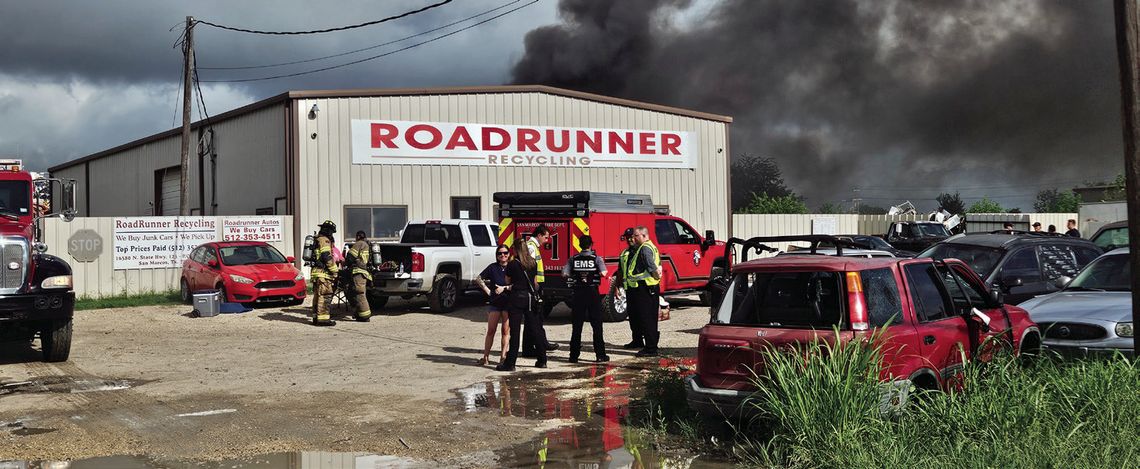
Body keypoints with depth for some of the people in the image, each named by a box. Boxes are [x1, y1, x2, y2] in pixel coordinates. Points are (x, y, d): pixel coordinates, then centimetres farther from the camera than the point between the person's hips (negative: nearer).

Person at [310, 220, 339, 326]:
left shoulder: (317, 240, 22)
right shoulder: (324, 240, -10)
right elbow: (327, 257, -18)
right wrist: (335, 270, -12)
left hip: (315, 271, 10)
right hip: (323, 272, -10)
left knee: (318, 295, 14)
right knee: (325, 295, -11)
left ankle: (316, 317, 18)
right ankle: (323, 318, -16)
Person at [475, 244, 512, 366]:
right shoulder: (493, 267, 5)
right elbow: (478, 279, 10)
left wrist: (504, 288, -14)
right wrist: (487, 290, 2)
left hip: (508, 302, -1)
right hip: (494, 302, 1)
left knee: (506, 330, 0)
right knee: (491, 330, 1)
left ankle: (503, 356, 6)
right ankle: (486, 356, 4)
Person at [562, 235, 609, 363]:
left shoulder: (573, 259, 3)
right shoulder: (596, 258, -3)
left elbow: (564, 274, -7)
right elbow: (603, 273, -17)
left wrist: (574, 276, 11)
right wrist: (595, 274, 5)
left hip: (578, 294, 2)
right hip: (593, 293, -2)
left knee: (576, 326, 7)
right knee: (597, 326, 4)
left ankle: (574, 355, 8)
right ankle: (600, 355, 2)